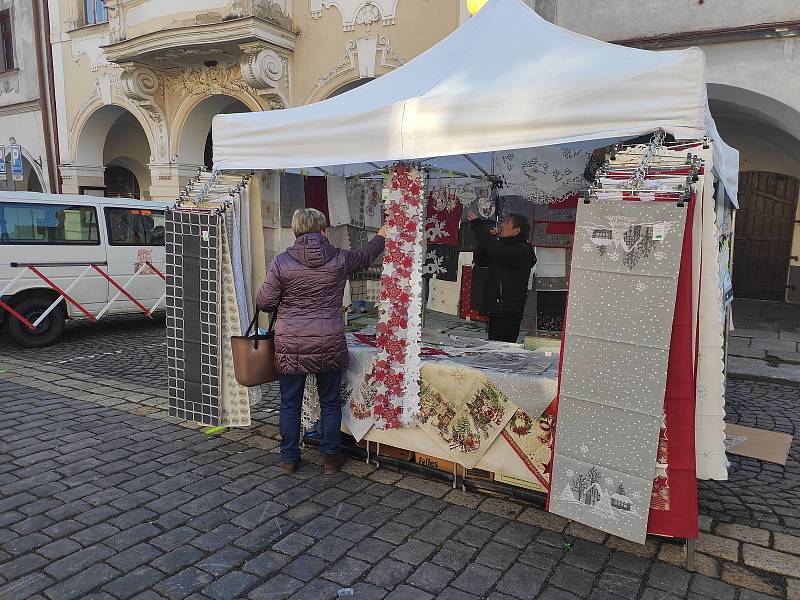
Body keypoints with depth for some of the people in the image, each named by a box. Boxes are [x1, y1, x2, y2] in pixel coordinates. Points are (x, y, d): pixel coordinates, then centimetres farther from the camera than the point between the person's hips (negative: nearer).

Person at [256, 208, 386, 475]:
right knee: (330, 402, 15)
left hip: (291, 346, 0)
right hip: (329, 345, 1)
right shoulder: (339, 260, -4)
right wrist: (381, 235, 36)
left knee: (290, 403, 14)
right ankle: (330, 457, 25)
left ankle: (289, 458, 26)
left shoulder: (281, 263, -7)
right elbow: (366, 255, 16)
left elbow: (264, 302, -5)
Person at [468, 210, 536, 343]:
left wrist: (478, 227, -18)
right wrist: (489, 238, 4)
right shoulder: (502, 247, 20)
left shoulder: (523, 250, -8)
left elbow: (499, 254, -25)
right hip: (495, 310, 8)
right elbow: (479, 260, 18)